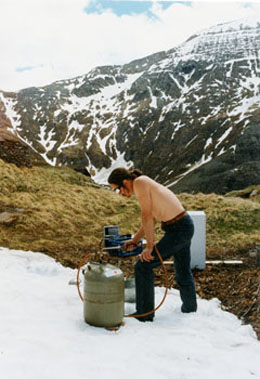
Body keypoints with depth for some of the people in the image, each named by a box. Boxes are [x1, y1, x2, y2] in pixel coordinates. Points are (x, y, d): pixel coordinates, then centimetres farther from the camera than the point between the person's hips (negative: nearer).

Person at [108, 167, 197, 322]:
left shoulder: (140, 182, -15)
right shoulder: (145, 184, 13)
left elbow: (147, 216, -20)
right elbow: (150, 219, 20)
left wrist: (150, 246, -16)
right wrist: (134, 240, 17)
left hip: (178, 230, -10)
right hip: (185, 225, 10)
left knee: (143, 266, -5)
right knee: (183, 270, 25)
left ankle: (144, 314, 5)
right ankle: (190, 308, 45)